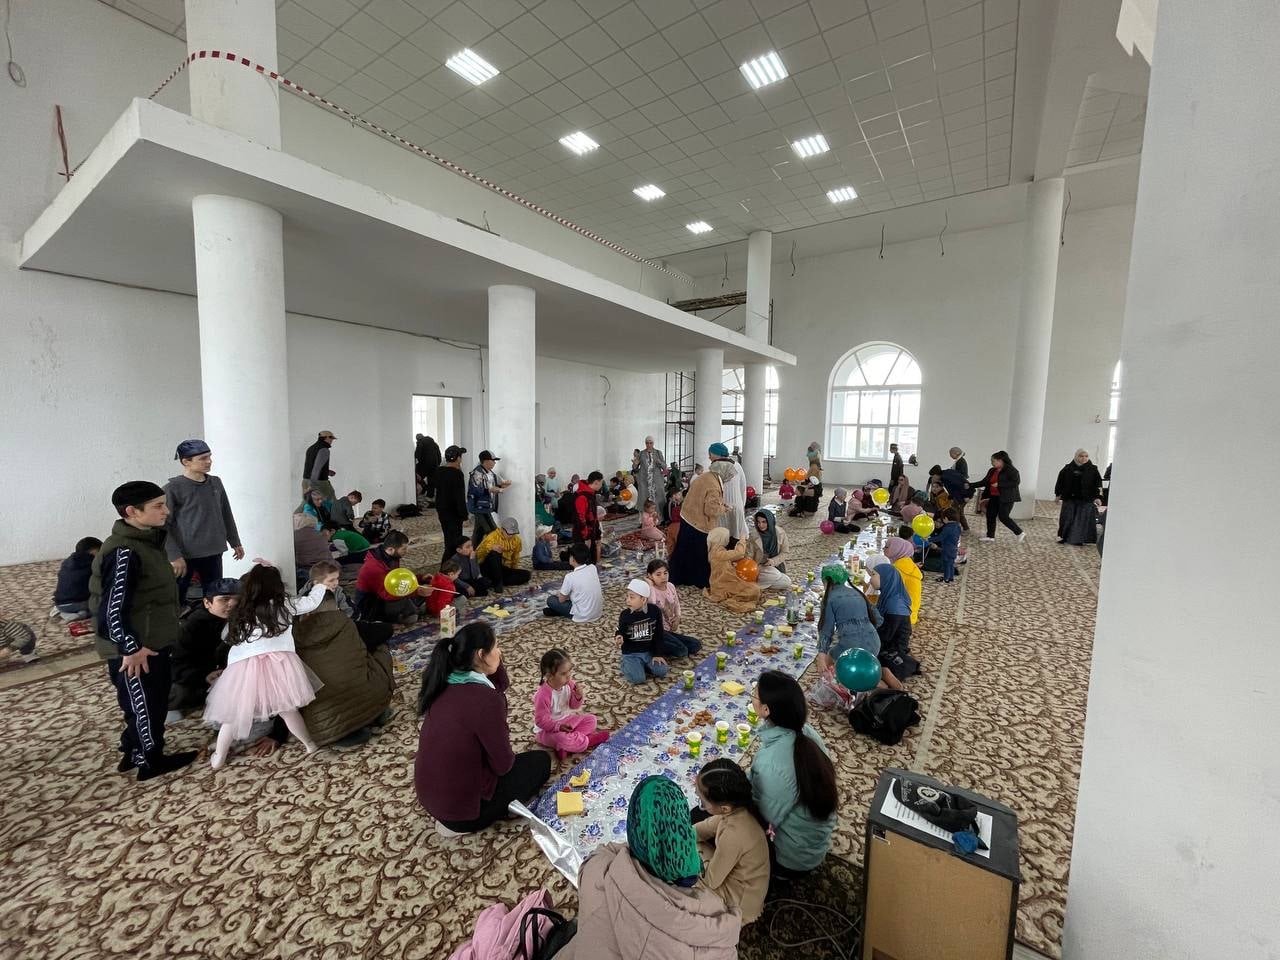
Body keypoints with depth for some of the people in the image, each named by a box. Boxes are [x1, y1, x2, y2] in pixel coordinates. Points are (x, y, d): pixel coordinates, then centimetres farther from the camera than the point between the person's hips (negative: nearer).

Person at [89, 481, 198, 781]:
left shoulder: (147, 540, 5)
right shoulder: (124, 553, -25)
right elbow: (112, 609, -25)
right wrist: (132, 648, -21)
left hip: (152, 643, 9)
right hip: (136, 650, -9)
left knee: (153, 703, 23)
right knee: (146, 707, 10)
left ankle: (133, 753, 41)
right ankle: (151, 762, 28)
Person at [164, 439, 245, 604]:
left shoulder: (216, 483, 6)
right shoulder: (173, 488, -10)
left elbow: (226, 515, 15)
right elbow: (163, 526, -11)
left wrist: (235, 542, 17)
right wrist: (174, 556, -17)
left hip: (213, 553, 5)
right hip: (184, 555, -5)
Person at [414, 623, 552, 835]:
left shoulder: (445, 682, -5)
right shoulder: (485, 699, -29)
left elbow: (501, 685, 12)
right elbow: (503, 763, -18)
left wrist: (496, 662, -4)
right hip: (459, 801, -7)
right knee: (541, 761, 11)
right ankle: (462, 823, 5)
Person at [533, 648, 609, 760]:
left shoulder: (569, 684, -10)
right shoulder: (544, 695, -29)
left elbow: (574, 706, 3)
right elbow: (541, 720, -23)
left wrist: (578, 697, -19)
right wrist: (558, 726, -33)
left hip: (567, 720, 8)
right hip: (549, 729, -7)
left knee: (592, 719, 0)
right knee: (562, 738, -37)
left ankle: (565, 747, -14)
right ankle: (588, 741, -11)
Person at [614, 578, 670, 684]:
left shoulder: (655, 611, -11)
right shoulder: (625, 615, -13)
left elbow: (658, 635, -2)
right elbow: (621, 633, -2)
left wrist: (658, 654, -2)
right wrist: (619, 639, -26)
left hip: (649, 651, 2)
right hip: (631, 653, -2)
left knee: (662, 671, -15)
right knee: (638, 678, -20)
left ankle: (641, 665, 9)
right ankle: (624, 664, 8)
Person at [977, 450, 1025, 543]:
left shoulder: (1011, 470, -12)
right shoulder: (992, 471, 11)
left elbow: (1016, 481, -20)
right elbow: (985, 482, 15)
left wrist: (999, 484, -23)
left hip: (1006, 498, -8)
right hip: (994, 497, 8)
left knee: (1003, 517, -10)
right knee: (990, 515, 6)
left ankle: (1020, 533, 7)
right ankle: (990, 536, 15)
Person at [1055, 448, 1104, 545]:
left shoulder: (1093, 469, 2)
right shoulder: (1068, 468, 4)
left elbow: (1098, 484, 1)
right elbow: (1060, 482, 9)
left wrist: (1098, 497, -6)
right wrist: (1058, 494, 9)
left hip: (1086, 500, -1)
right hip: (1069, 498, 1)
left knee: (1082, 520, 0)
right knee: (1066, 519, 6)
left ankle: (1077, 540, 7)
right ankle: (1063, 537, 18)